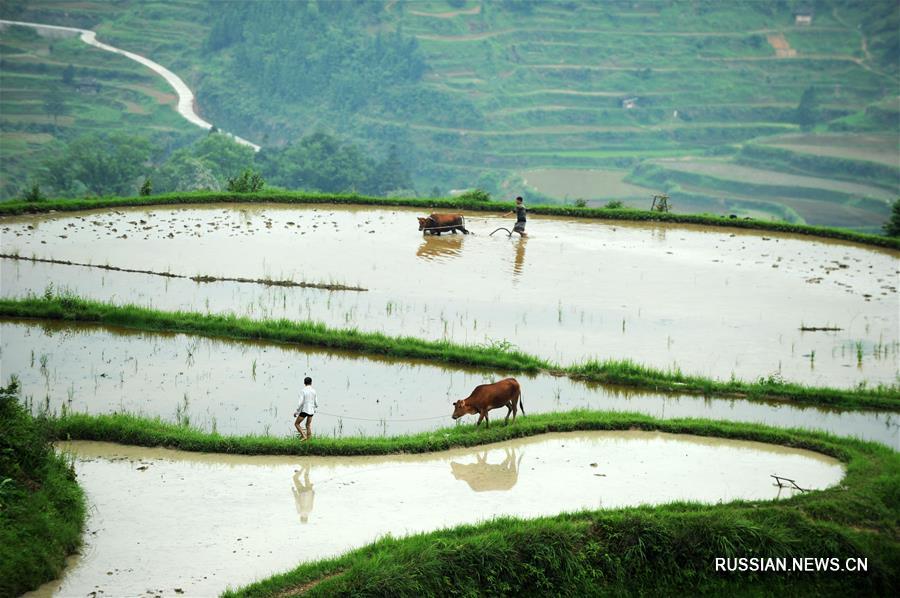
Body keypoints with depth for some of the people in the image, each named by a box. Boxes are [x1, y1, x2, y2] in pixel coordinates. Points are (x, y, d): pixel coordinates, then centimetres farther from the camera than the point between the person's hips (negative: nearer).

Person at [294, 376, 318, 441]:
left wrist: (296, 412, -6)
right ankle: (308, 440, 8)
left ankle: (303, 436, -6)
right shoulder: (314, 391, 2)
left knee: (296, 423, 8)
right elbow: (316, 403, 6)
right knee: (308, 426, 13)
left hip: (304, 411, -5)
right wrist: (315, 408, 29)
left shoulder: (303, 391, -12)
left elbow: (301, 402, -16)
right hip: (311, 411, 5)